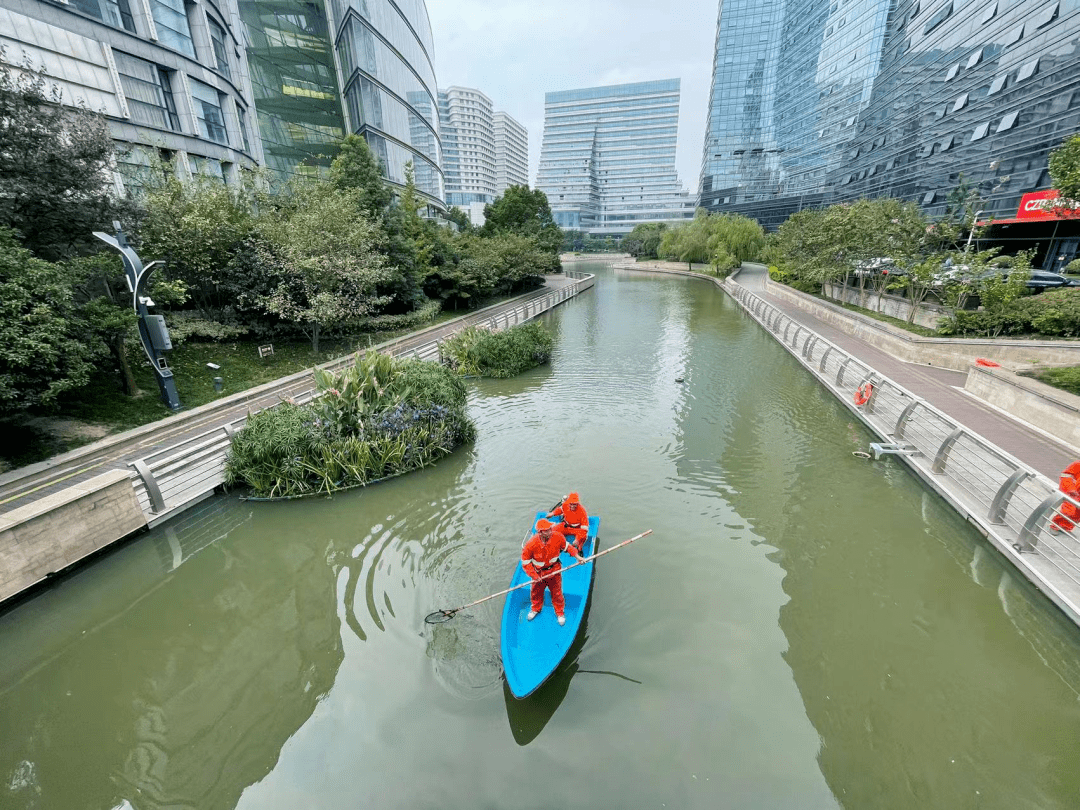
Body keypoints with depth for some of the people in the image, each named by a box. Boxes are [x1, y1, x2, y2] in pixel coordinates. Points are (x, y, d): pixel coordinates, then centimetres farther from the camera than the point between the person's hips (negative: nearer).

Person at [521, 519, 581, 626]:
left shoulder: (558, 536, -25)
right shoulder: (531, 544, -32)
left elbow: (566, 546, -2)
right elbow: (525, 562, -17)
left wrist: (577, 556, -10)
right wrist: (534, 576, -17)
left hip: (554, 570, 1)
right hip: (538, 573, 0)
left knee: (557, 593, 17)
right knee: (536, 593, 23)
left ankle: (559, 612, 46)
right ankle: (536, 609, 56)